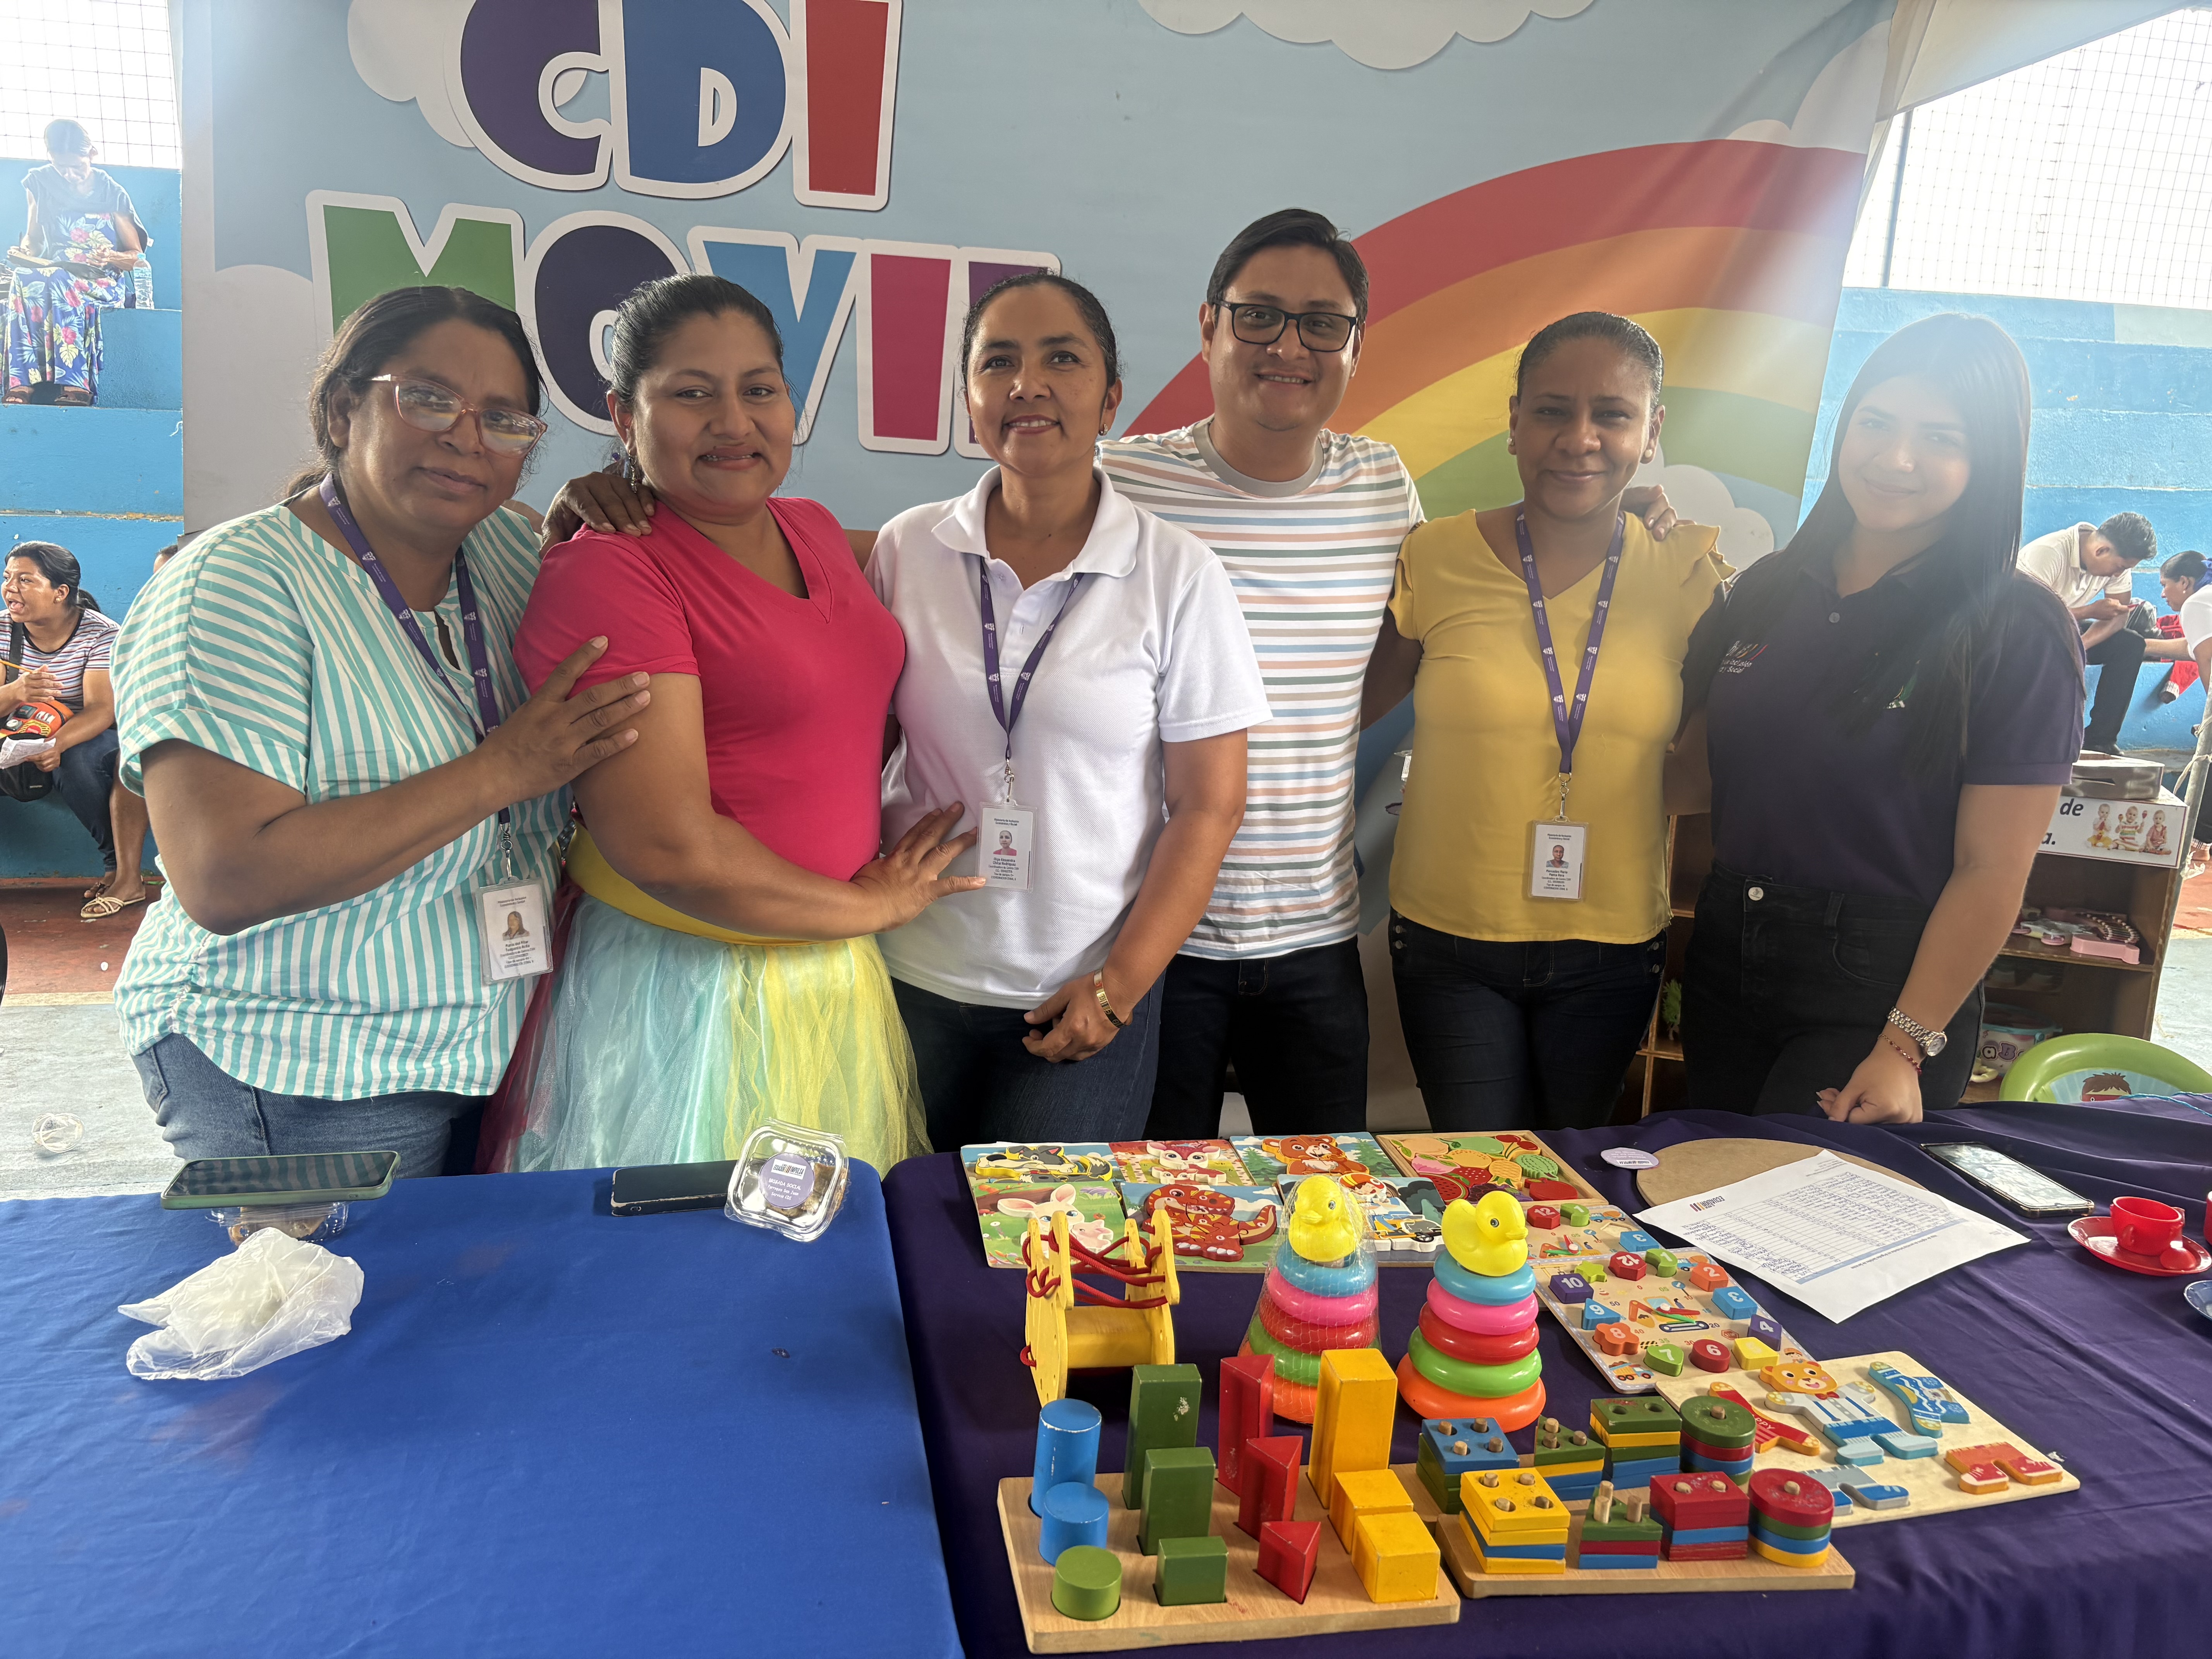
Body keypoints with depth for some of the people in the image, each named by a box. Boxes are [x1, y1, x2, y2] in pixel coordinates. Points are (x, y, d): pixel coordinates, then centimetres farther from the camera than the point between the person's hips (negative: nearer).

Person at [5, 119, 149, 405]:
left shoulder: (113, 194, 3)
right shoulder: (42, 183, 11)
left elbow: (137, 255, 5)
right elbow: (34, 238, 20)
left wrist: (110, 258, -17)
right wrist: (24, 252, -4)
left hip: (104, 282, -2)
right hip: (54, 272, 3)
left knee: (60, 283, -38)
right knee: (25, 280, -35)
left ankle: (73, 385, -48)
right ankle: (21, 385, -46)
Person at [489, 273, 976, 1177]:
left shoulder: (813, 529, 7)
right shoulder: (608, 571, -16)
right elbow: (669, 845, -22)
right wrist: (863, 906, -10)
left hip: (839, 974, 7)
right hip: (680, 987, -7)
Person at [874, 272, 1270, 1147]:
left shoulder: (1179, 576, -6)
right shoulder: (907, 549, 0)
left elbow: (1208, 806, -5)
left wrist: (1120, 987, -8)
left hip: (1084, 999, -2)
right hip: (913, 979, 2)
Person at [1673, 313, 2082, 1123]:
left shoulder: (2017, 633, -9)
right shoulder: (1769, 590, 5)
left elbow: (1993, 869, -12)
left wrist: (1907, 1047, -16)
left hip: (1876, 990, -5)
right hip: (1727, 958, 5)